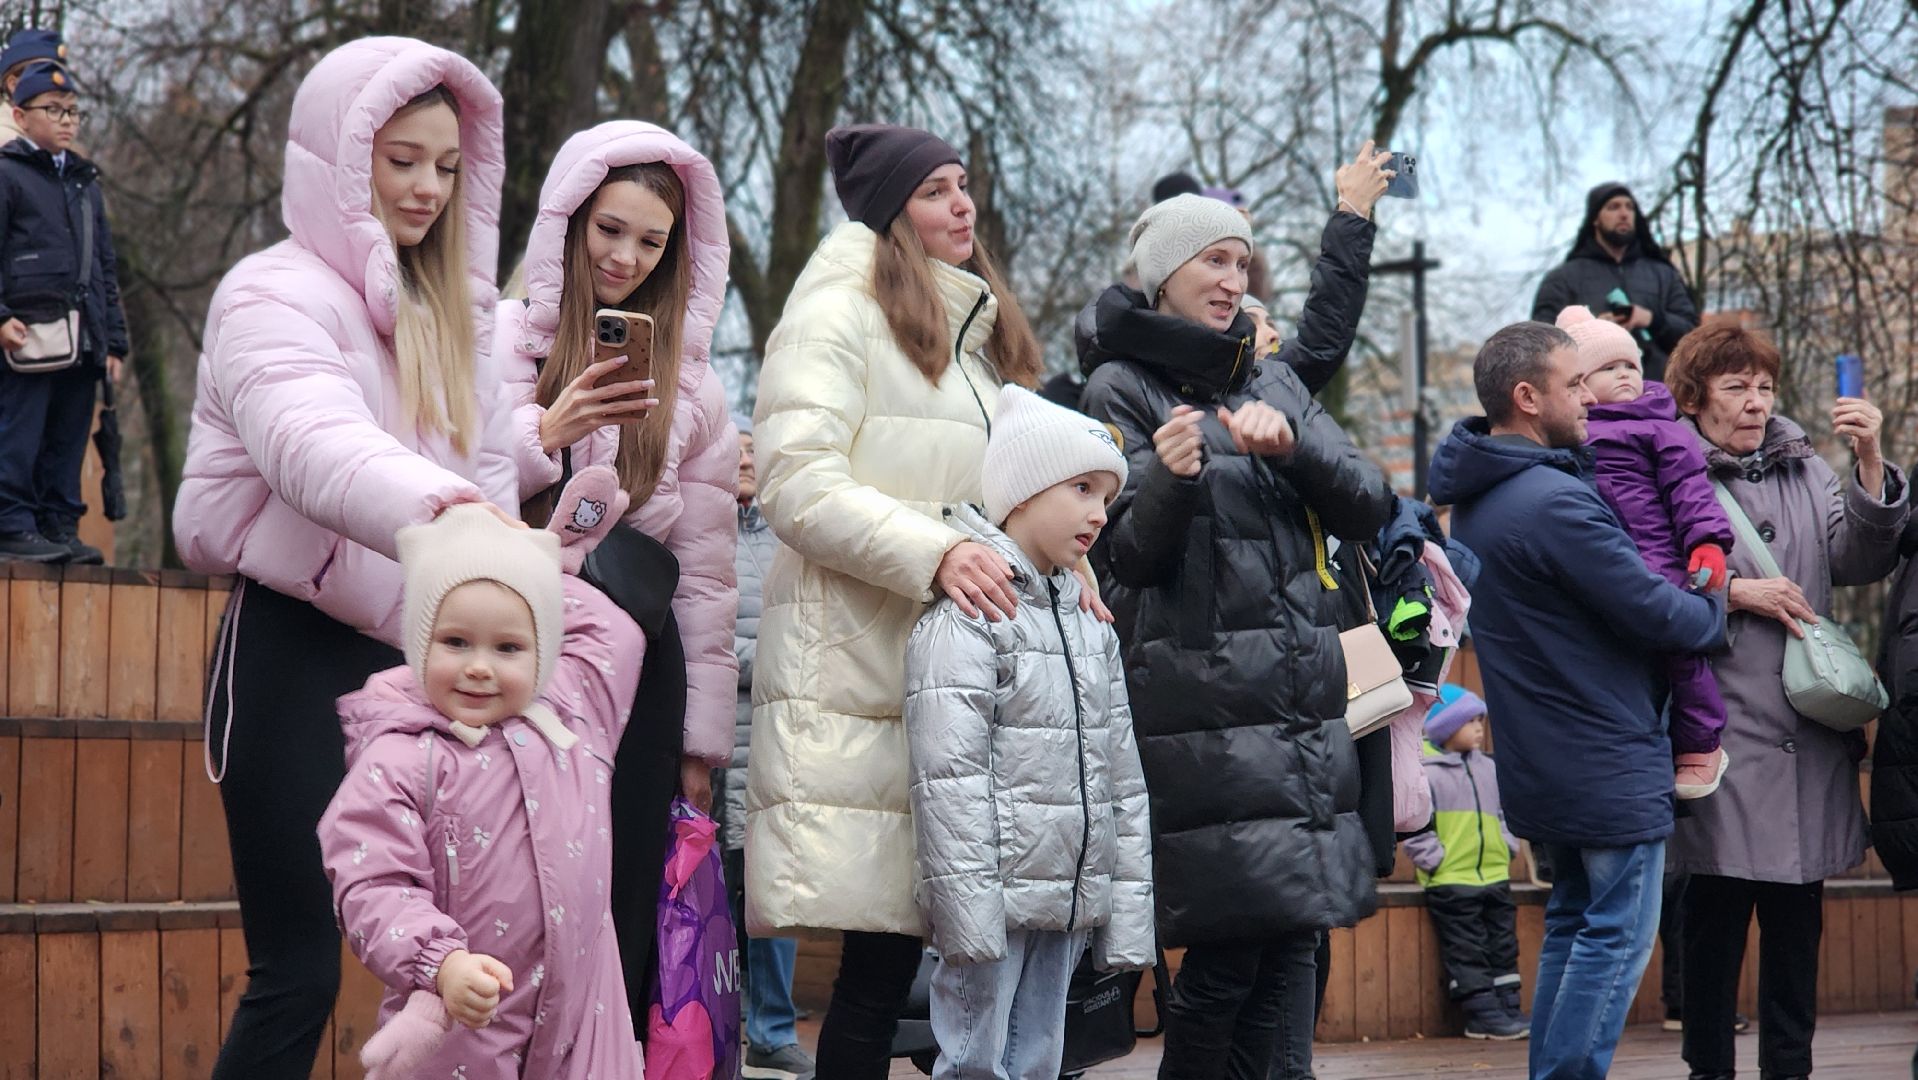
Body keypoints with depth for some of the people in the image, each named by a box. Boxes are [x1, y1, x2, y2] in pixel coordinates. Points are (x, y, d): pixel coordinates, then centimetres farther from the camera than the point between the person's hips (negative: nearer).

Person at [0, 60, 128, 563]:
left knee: (69, 437, 7)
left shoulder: (85, 181, 22)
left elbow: (106, 265, 23)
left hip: (83, 340, 6)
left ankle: (60, 527, 11)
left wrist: (113, 341, 18)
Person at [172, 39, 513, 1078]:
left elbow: (491, 471, 11)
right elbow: (317, 446, -30)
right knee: (298, 970, -6)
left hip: (415, 653, 7)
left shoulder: (449, 315, 15)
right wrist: (436, 507, -50)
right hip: (297, 651, -6)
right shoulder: (277, 296, -10)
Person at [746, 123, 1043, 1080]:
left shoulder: (977, 334, 25)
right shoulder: (838, 317, 0)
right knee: (883, 951, -11)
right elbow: (798, 487, -12)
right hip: (862, 682, -7)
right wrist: (934, 553, -23)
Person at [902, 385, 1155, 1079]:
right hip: (996, 894, -7)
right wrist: (968, 907, -21)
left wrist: (1126, 915, 12)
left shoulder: (1091, 626, 16)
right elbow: (949, 776, -16)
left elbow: (1122, 779, 17)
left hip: (1067, 906, 7)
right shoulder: (966, 617, -9)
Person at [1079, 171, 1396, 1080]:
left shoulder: (1274, 382, 18)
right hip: (1205, 704, -5)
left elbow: (1367, 508, 7)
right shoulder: (1124, 386, 3)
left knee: (1292, 937, 2)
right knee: (1231, 946, -10)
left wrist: (1293, 445, -11)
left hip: (1307, 698, 6)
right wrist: (1168, 479, -23)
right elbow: (1130, 560, -4)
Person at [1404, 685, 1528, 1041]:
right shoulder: (1424, 771, -10)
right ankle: (1483, 1014, -3)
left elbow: (1503, 812, 23)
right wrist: (1437, 861, -16)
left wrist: (1506, 848, 9)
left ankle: (1508, 1008, 15)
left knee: (1503, 945, 9)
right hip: (1451, 880, -7)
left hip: (1494, 875, 7)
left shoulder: (1488, 768, 13)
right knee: (1467, 951, -4)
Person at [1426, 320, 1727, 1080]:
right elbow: (1652, 612, -20)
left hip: (1539, 761, 9)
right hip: (1609, 761, -9)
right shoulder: (1555, 502, -24)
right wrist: (1718, 611, 1)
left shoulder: (1478, 497, 7)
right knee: (1617, 937, -2)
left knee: (1572, 923, 18)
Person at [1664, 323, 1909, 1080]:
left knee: (1798, 912, 9)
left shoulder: (1805, 469, 14)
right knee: (1718, 907, 1)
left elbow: (1861, 562, 3)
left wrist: (1869, 464, -9)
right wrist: (1733, 592, -12)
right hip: (1723, 727, -5)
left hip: (1809, 729, 5)